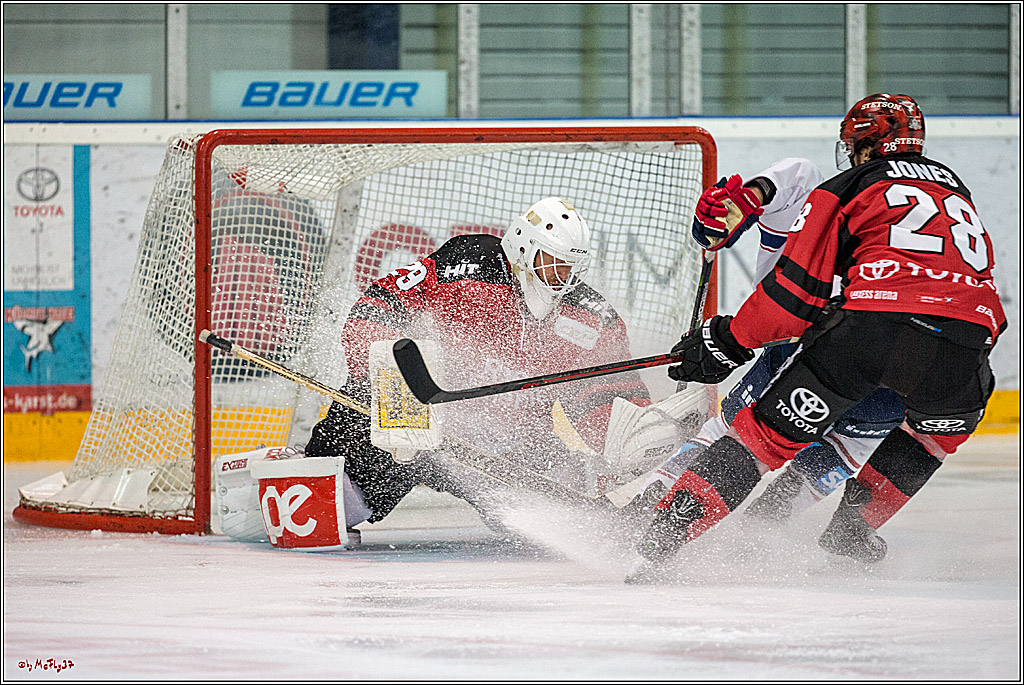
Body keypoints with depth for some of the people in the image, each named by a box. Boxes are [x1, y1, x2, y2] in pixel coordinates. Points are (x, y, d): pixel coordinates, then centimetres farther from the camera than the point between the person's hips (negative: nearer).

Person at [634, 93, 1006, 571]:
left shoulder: (845, 191, 18)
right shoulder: (958, 195, 34)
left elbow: (797, 287, 7)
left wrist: (728, 342, 13)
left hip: (870, 331, -3)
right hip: (965, 346, 3)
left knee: (771, 432, 6)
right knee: (947, 424, 35)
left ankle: (662, 537, -3)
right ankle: (853, 527, 27)